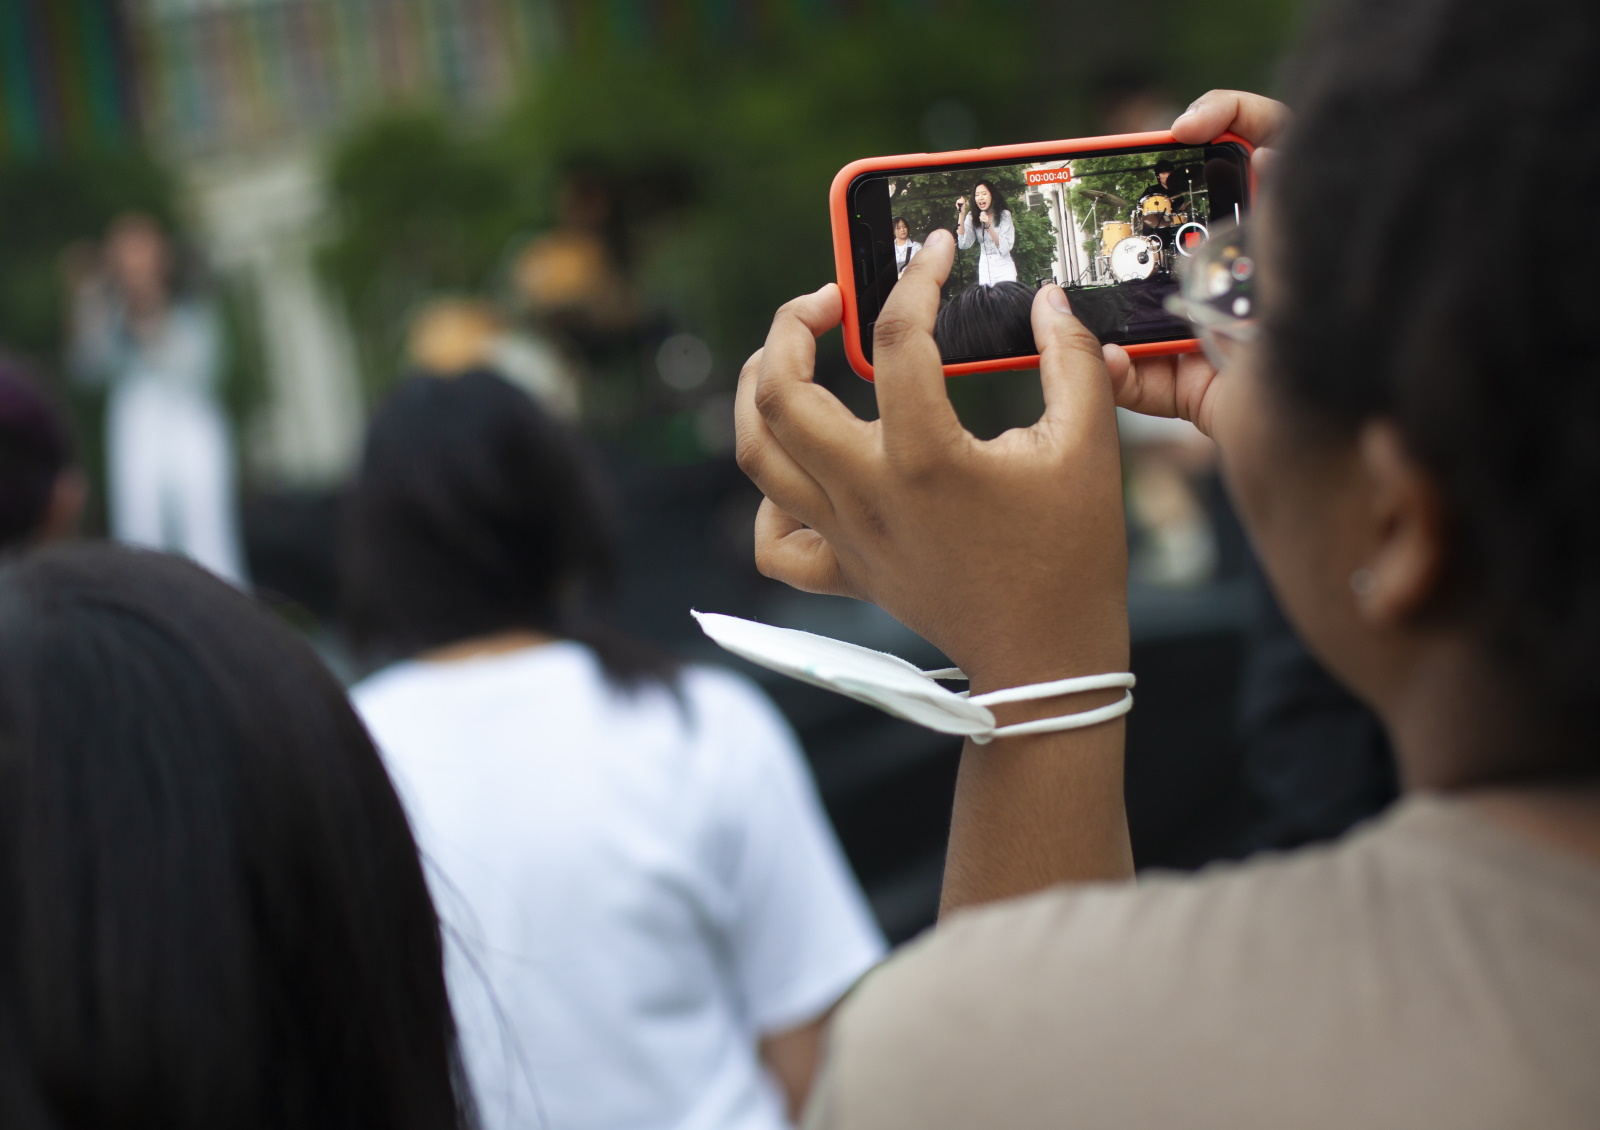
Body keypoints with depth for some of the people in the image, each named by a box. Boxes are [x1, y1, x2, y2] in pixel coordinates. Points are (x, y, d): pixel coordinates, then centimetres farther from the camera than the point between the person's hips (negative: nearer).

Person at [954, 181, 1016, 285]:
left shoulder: (1004, 215, -7)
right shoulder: (972, 217, -1)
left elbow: (1004, 248, -14)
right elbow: (964, 244, -14)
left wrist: (989, 226, -26)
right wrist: (961, 214, -17)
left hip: (1004, 270, -2)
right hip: (985, 269, 2)